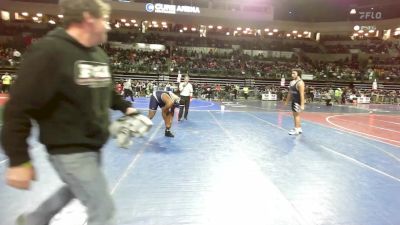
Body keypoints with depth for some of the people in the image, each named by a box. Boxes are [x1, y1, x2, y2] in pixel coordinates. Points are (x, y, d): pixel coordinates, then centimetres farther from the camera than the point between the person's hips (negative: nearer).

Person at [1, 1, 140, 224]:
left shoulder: (100, 55, 4)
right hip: (69, 150, -9)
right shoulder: (49, 51, -21)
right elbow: (19, 108, -20)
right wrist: (19, 160, -19)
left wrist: (124, 106, 9)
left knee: (77, 188, 30)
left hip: (92, 145, 9)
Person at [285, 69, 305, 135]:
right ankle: (299, 128, 27)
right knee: (295, 115, 15)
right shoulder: (292, 82, 10)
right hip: (293, 101, 10)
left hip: (298, 101, -9)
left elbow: (302, 94, -23)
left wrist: (302, 105, -26)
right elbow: (290, 93, 18)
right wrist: (287, 101, 20)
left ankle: (296, 130, 1)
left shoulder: (300, 83, -18)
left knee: (296, 115, -5)